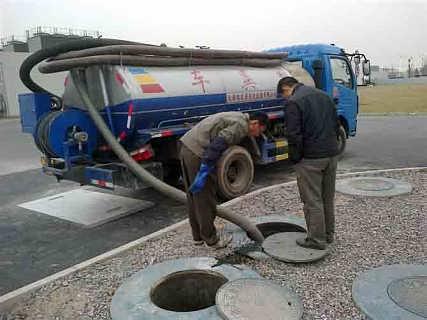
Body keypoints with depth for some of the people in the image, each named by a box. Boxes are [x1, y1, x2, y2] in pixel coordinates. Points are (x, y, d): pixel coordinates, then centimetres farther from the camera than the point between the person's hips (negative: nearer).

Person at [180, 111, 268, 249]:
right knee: (205, 199, 2)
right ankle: (211, 239, 15)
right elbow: (217, 144, -21)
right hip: (197, 152, -10)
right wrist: (204, 172, -22)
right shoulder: (241, 125, -9)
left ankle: (198, 236, 30)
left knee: (193, 196, 17)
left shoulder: (238, 118, 21)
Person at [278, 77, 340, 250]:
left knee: (312, 200, 2)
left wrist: (295, 158, -7)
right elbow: (336, 125, 17)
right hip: (331, 153, 8)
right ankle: (328, 234, 30)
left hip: (310, 157, -8)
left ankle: (316, 239, 11)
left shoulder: (293, 102, -12)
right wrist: (331, 146, 19)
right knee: (328, 198, 18)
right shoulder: (324, 96, 14)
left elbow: (294, 135, -18)